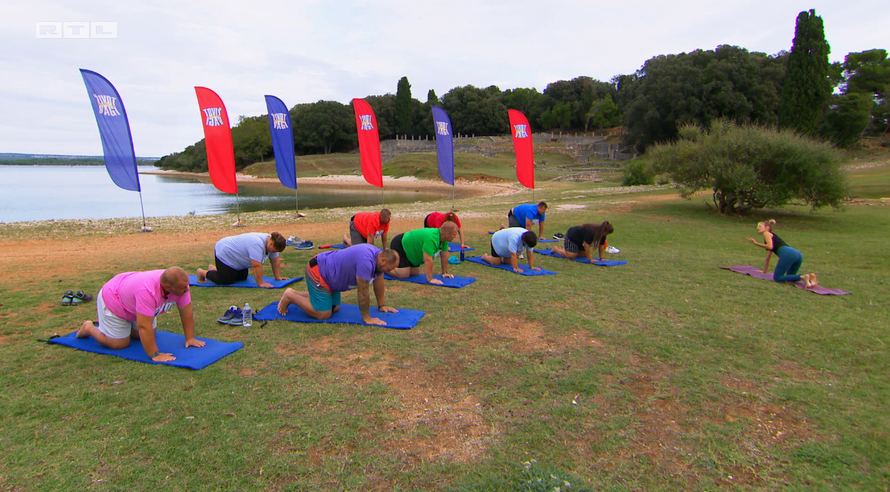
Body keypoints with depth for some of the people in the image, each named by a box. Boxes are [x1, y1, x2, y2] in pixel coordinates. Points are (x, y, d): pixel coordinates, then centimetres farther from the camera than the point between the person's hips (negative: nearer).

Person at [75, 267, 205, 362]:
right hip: (113, 300, -6)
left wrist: (190, 338, -13)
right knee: (119, 344, -4)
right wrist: (154, 355, -37)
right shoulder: (148, 291, -45)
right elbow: (144, 326, -41)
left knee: (146, 336, 10)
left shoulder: (181, 284, -26)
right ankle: (89, 328, 18)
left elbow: (187, 313, -15)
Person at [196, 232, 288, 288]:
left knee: (242, 278, 10)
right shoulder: (257, 244, -37)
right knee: (226, 281, -11)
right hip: (224, 253, -9)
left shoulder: (271, 242, -10)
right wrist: (260, 283, -33)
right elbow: (256, 265, -37)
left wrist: (278, 277, -3)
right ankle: (203, 273, 12)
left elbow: (275, 261, -3)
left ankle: (214, 269, 28)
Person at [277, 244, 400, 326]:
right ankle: (290, 296, 6)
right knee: (323, 314, -12)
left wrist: (381, 305, 15)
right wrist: (367, 318, -17)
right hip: (317, 273, -10)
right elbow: (363, 292, -27)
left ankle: (295, 294, 24)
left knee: (335, 308, 13)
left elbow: (379, 283, 10)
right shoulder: (366, 262, -34)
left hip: (328, 272, 10)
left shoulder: (379, 255, -3)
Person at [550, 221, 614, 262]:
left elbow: (601, 245, -5)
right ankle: (557, 250, 7)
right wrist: (590, 259, -34)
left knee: (584, 254, 7)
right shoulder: (590, 231, -39)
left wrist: (601, 258, -7)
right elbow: (586, 245, -38)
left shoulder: (602, 233, -12)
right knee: (572, 255, -17)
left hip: (579, 239, 9)